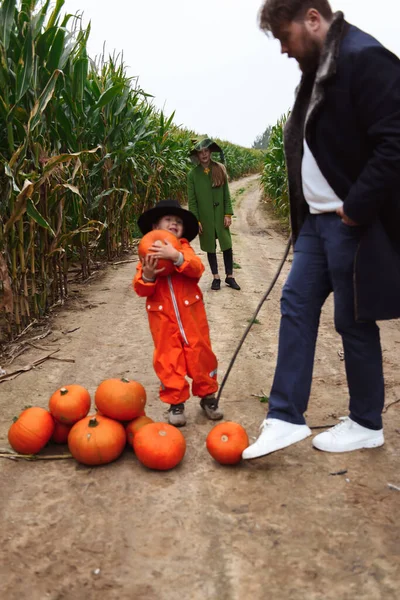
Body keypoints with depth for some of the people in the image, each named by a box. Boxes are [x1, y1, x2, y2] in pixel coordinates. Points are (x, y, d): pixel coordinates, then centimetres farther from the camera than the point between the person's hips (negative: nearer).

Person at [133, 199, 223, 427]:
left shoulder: (185, 249, 3)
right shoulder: (147, 255, 3)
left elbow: (198, 269, -18)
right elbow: (141, 290, -2)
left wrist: (177, 257, -32)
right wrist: (147, 276, -23)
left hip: (190, 313, 0)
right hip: (163, 317, 0)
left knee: (200, 354, 7)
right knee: (168, 360, 4)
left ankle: (208, 396, 25)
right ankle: (176, 403, 17)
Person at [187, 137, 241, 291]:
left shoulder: (220, 169, 0)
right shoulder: (193, 174, -3)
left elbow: (226, 194, 1)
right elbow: (191, 199, -2)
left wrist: (228, 214, -5)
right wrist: (196, 220, -7)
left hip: (220, 215, 1)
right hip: (205, 218, 0)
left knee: (227, 245, 3)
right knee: (210, 247, 9)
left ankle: (230, 276, 16)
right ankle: (216, 277, 19)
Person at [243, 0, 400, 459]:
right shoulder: (319, 69, 15)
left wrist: (356, 208, -20)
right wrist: (306, 212, 12)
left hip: (353, 221, -9)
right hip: (319, 218, 9)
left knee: (354, 319, 1)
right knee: (297, 304, 5)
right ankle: (286, 418, 12)